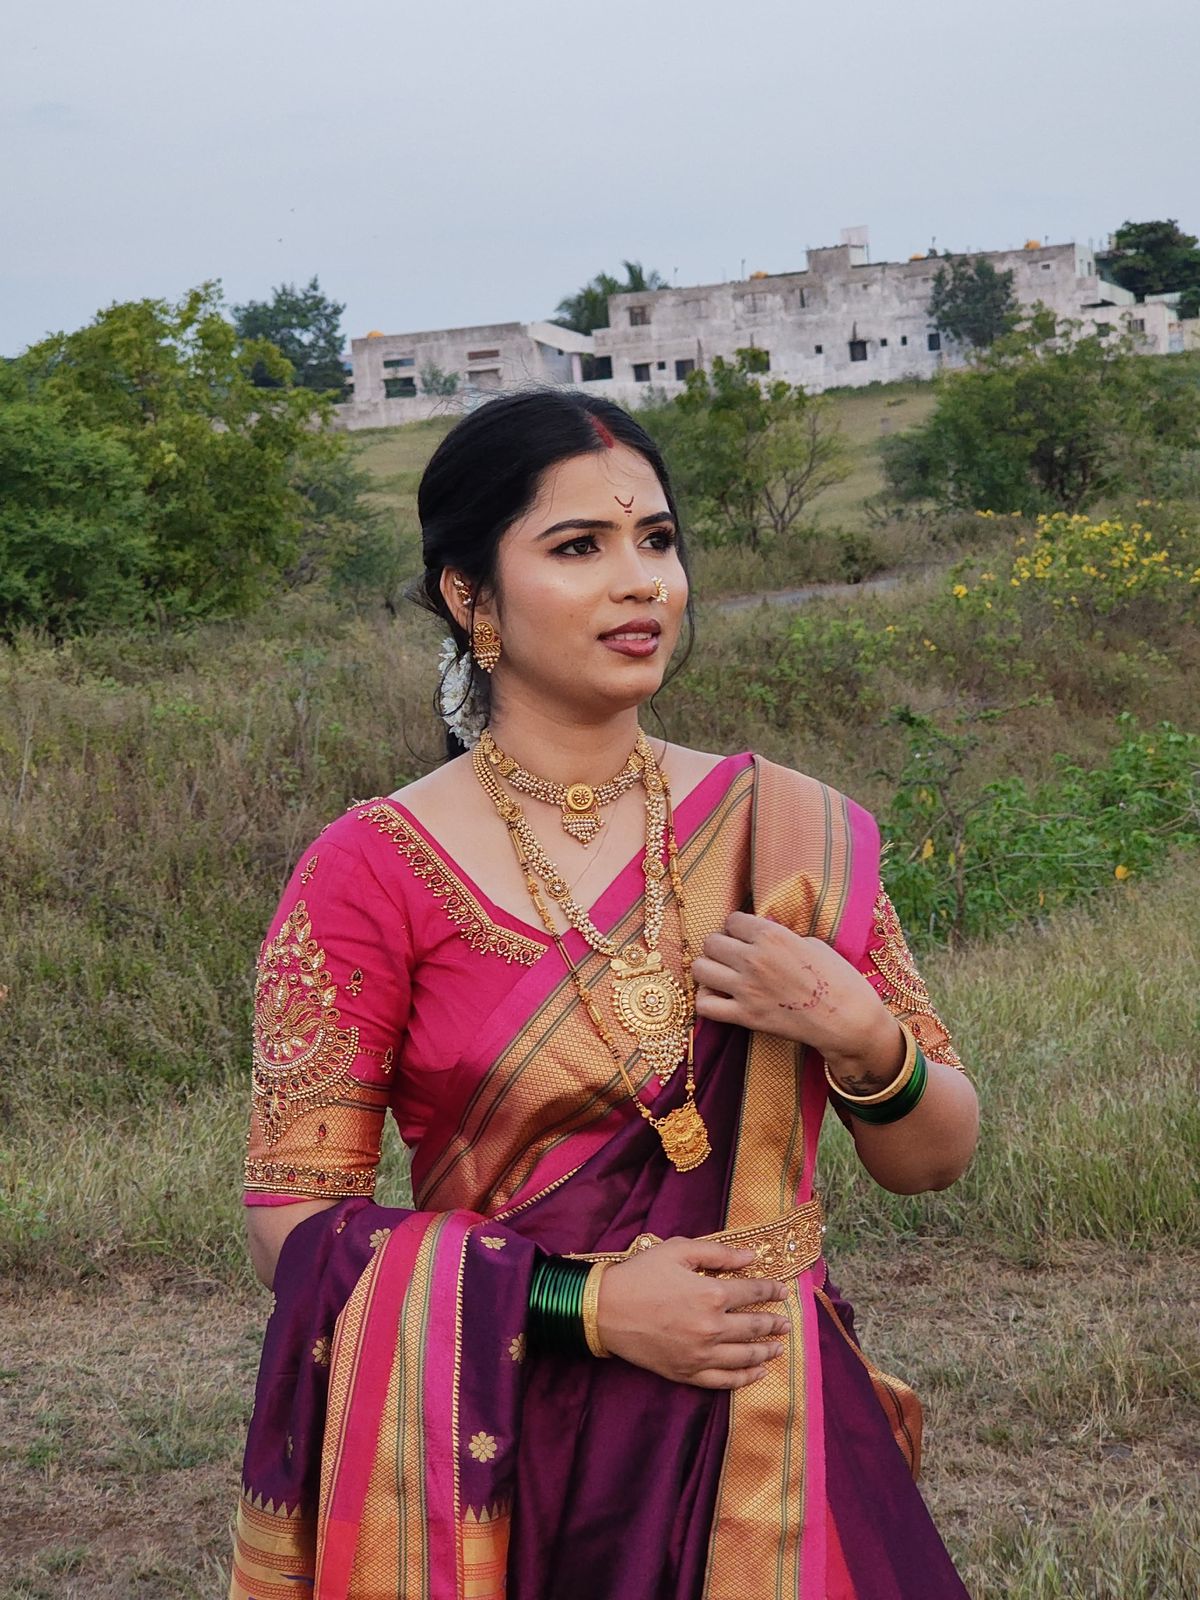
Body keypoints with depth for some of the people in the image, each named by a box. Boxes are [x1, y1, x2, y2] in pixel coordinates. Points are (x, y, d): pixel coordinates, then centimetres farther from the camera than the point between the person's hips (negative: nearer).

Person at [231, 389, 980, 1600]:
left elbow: (934, 1160, 5)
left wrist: (861, 1038, -16)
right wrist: (590, 1303, -19)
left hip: (770, 1446, 3)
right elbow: (295, 1224, -10)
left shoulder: (788, 834, -1)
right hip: (503, 1459, -2)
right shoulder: (373, 872, -10)